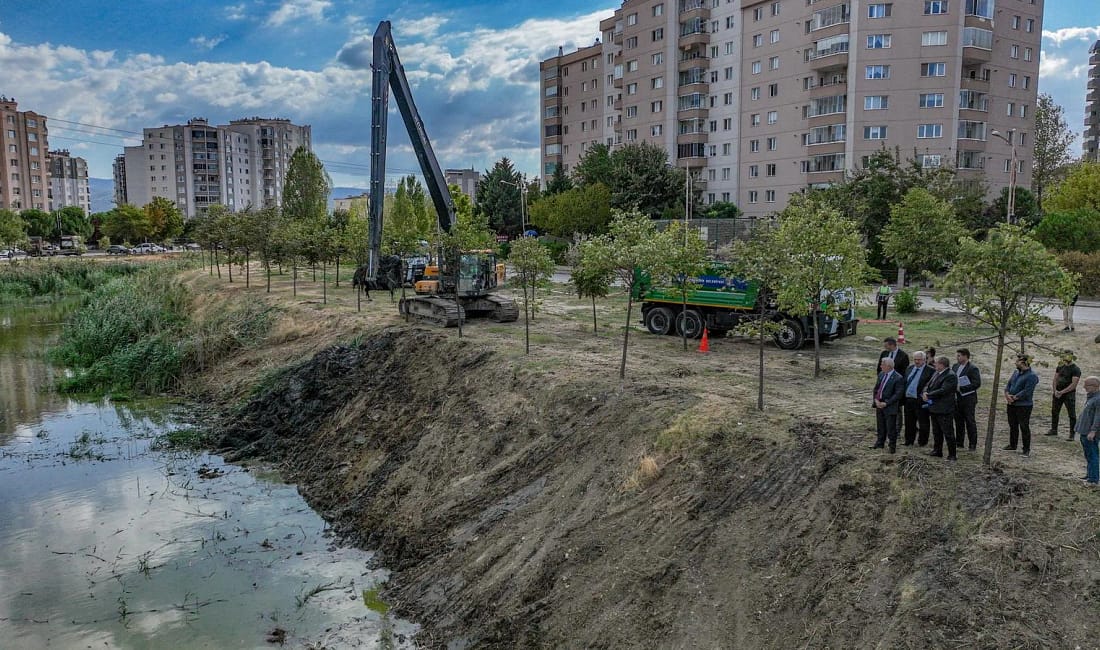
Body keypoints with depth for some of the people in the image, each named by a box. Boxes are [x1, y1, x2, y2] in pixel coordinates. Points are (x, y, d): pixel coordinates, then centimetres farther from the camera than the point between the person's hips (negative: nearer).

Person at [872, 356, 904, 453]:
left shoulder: (897, 378, -15)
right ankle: (880, 443, 32)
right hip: (879, 405, 7)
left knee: (891, 428, 2)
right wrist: (876, 400, -3)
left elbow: (898, 394, -15)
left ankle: (892, 446, 16)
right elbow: (876, 389, 13)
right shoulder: (881, 374, 8)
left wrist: (886, 403, -18)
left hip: (890, 407, -7)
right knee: (880, 426, 18)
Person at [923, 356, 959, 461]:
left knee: (948, 433, -2)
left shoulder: (951, 376, -17)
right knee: (936, 432, 19)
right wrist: (925, 392, -9)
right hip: (934, 408, 9)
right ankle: (937, 450, 31)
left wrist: (929, 395, -18)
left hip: (944, 410, -9)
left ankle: (952, 455, 6)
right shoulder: (936, 373, 12)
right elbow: (928, 385, 13)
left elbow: (943, 390, -25)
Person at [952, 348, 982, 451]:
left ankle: (973, 444, 7)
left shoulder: (973, 368, -10)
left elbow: (977, 384, -17)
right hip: (957, 399, 7)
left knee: (970, 422, 0)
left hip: (968, 399, -7)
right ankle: (959, 442, 22)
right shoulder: (955, 367, 11)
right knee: (959, 421, 13)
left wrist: (961, 388, -20)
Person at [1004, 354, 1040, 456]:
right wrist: (1007, 394, -8)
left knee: (1024, 427, -2)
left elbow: (1026, 392, -22)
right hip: (1012, 404, 8)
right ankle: (1012, 445, 30)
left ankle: (1026, 449, 7)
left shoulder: (1032, 376, -15)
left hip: (1024, 406, -8)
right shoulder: (1016, 372, 11)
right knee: (1013, 425, 17)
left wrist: (1014, 397, -19)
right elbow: (1008, 384, 10)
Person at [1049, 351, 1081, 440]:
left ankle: (1072, 434, 3)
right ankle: (1054, 430, 26)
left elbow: (1073, 384, -18)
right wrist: (1055, 391, -6)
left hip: (1069, 394, -6)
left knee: (1072, 414, -2)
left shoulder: (1075, 369, -12)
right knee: (1054, 412, 13)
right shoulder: (1060, 366, 7)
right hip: (1057, 393, 6)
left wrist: (1062, 392, -19)